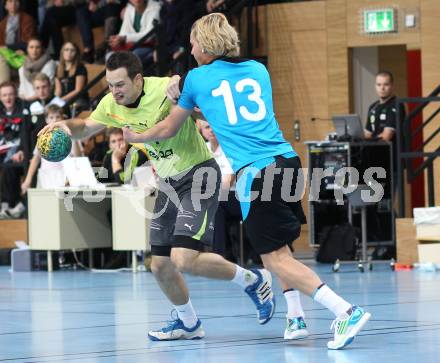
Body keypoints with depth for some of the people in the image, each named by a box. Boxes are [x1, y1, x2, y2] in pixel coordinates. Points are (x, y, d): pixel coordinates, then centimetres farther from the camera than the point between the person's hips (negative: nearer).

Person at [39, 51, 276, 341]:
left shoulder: (168, 89, -24)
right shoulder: (112, 105, -4)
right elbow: (86, 127, 16)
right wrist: (65, 126, -8)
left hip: (199, 174, -7)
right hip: (169, 183, 7)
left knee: (183, 260, -20)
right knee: (160, 266, 8)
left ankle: (253, 280, 1)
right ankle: (188, 323, 32)